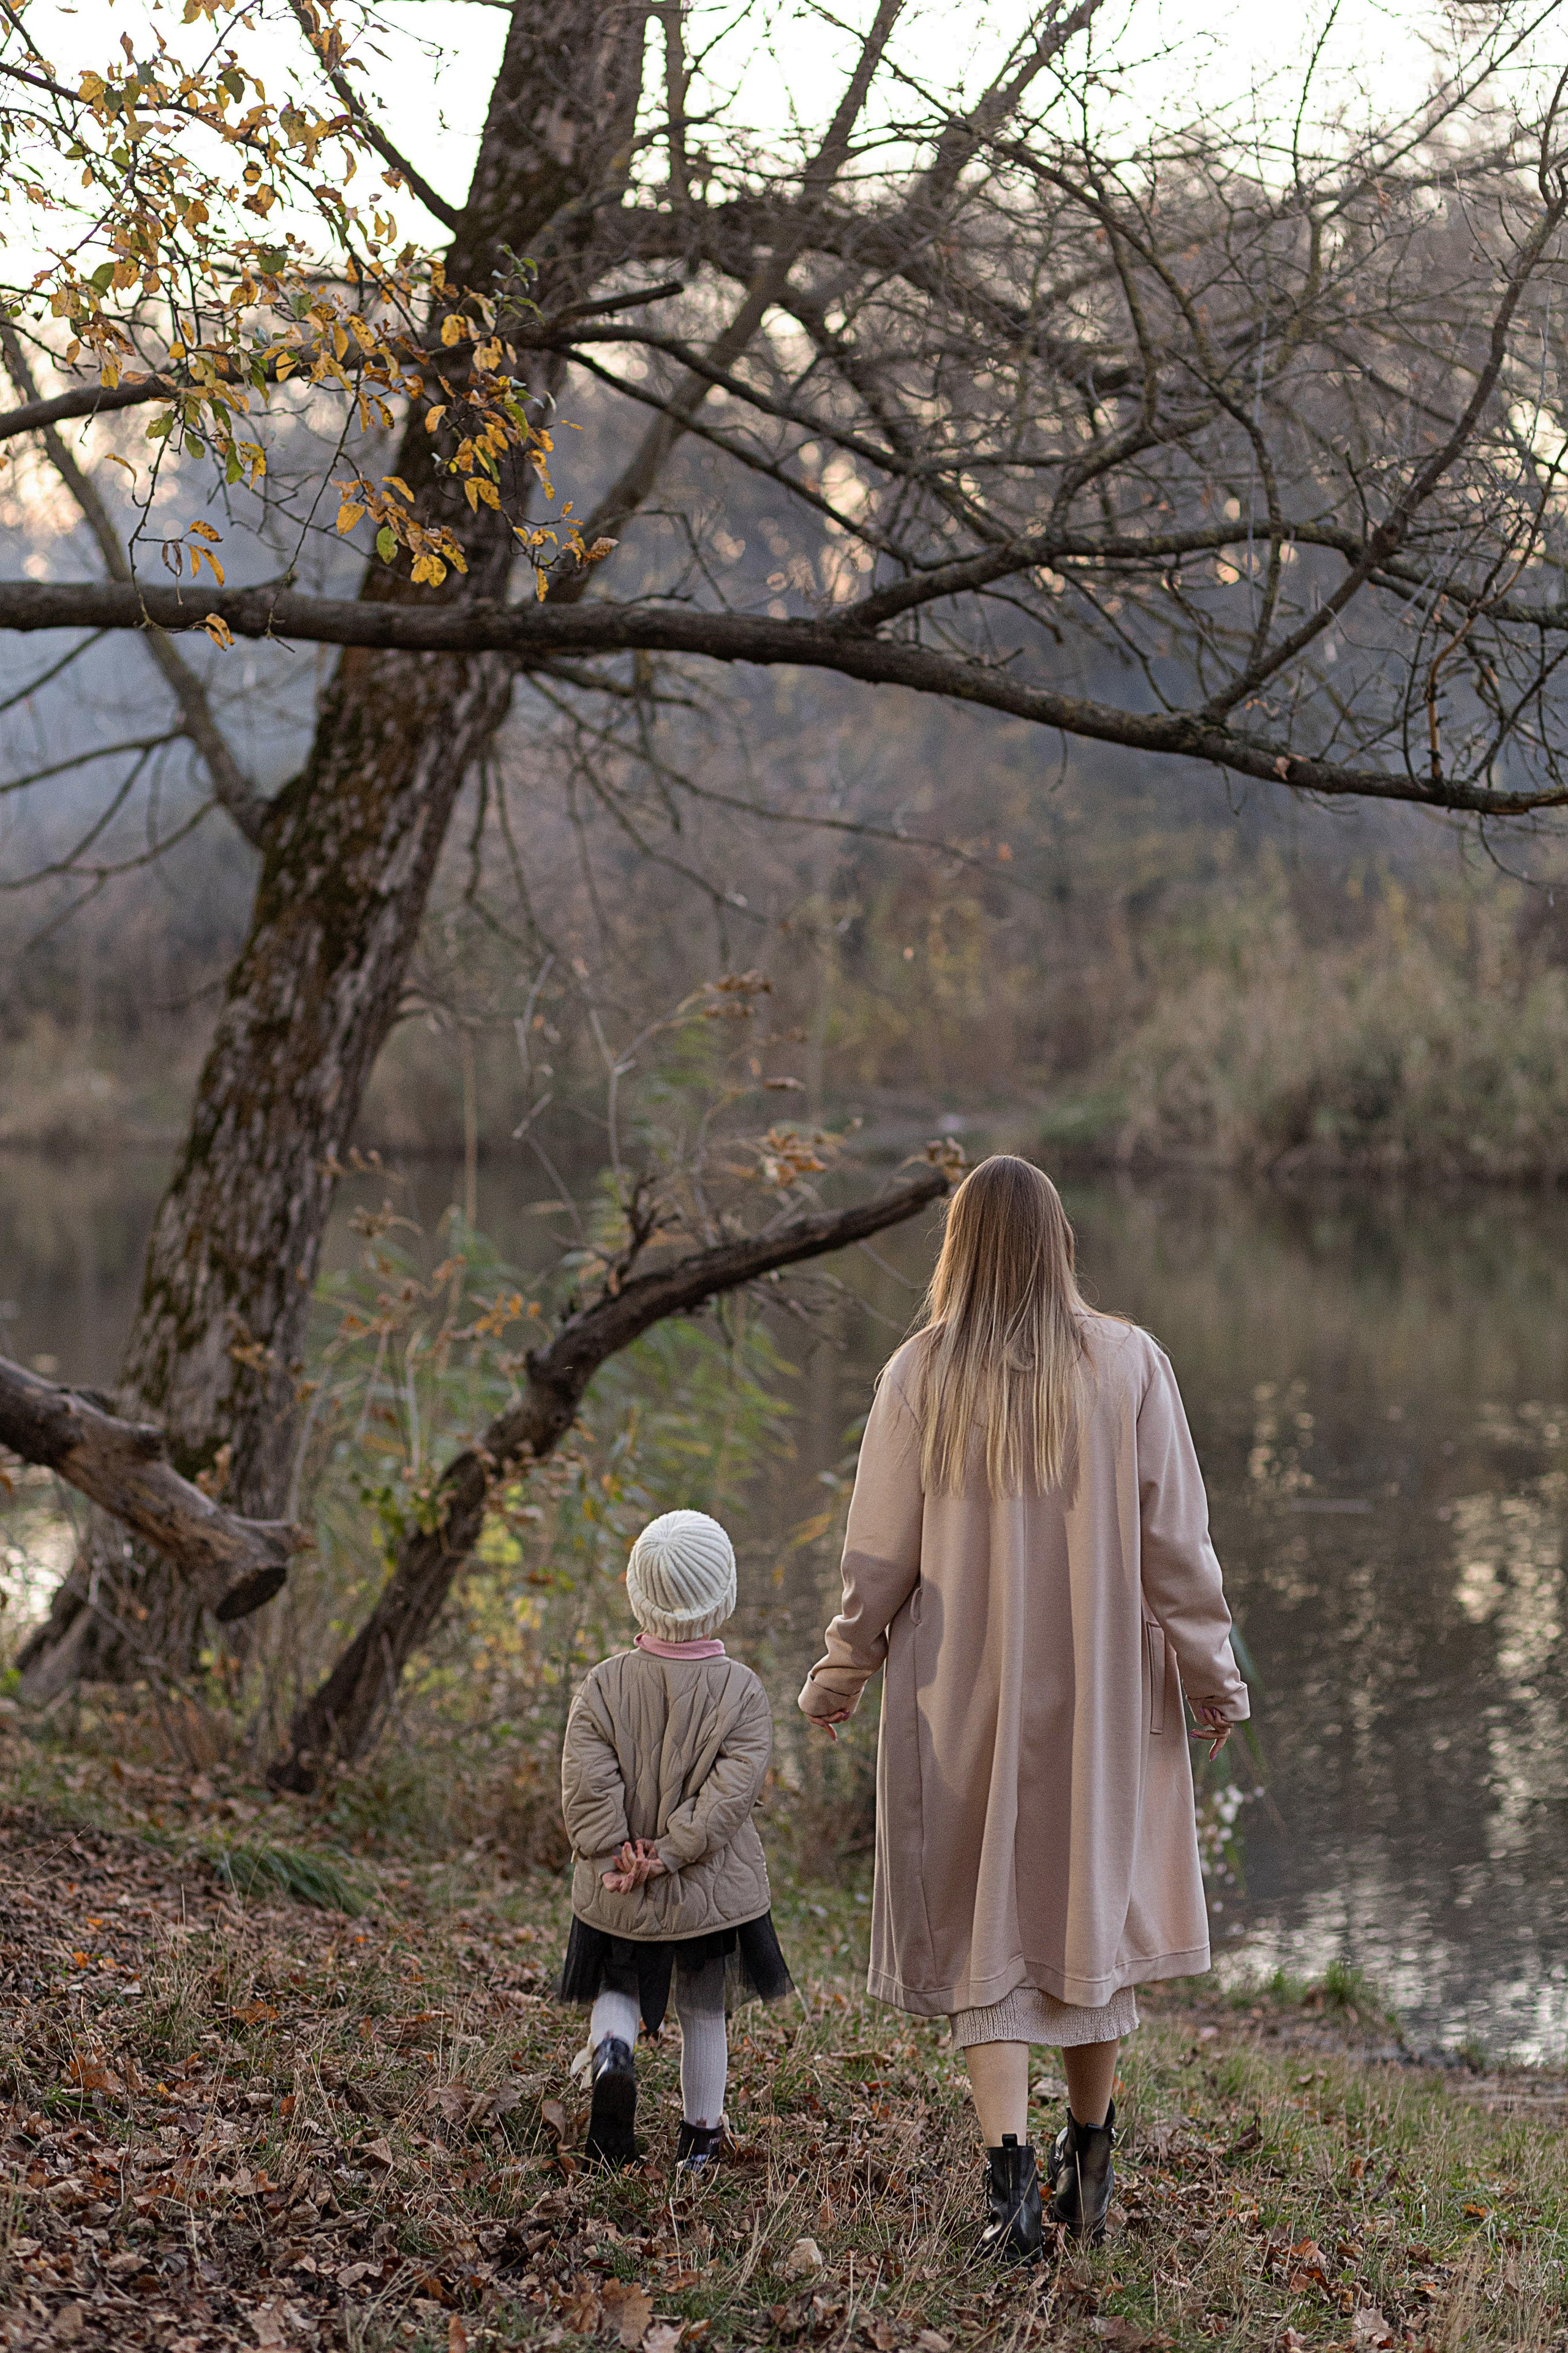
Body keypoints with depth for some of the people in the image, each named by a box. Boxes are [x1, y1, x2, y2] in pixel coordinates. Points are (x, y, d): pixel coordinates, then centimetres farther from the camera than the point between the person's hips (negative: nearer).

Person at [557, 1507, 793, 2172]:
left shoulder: (604, 1682, -6)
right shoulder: (741, 1689, -8)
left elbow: (587, 1781, -14)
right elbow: (732, 1790, -17)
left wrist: (616, 1857, -13)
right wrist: (671, 1852, -17)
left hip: (618, 1896, 0)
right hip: (715, 1891, 0)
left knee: (616, 1989, 20)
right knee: (703, 2008, 17)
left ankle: (612, 2052, -10)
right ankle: (701, 2135, 24)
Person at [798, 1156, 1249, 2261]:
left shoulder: (922, 1376, -8)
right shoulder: (1130, 1364, -7)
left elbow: (880, 1558, -4)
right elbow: (1174, 1543, -5)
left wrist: (839, 1676, 10)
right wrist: (1213, 1675, 5)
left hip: (964, 1694, -1)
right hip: (1100, 1692, 1)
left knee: (985, 1929, 7)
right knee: (1092, 1899, 16)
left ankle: (1011, 2177, -4)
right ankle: (1090, 2165, 27)